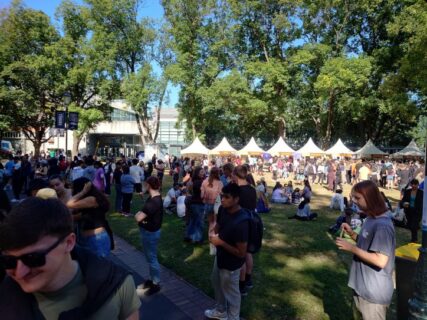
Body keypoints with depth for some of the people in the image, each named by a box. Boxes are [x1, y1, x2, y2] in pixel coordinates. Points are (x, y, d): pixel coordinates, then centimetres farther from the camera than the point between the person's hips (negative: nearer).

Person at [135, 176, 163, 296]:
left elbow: (138, 218, -32)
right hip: (149, 231, 10)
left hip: (150, 233, -10)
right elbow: (144, 213, 11)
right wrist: (140, 214, -11)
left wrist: (137, 214, -9)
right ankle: (152, 279, 37)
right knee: (150, 257, 21)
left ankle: (156, 284, 20)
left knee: (152, 259, 5)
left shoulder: (153, 202, -29)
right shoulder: (155, 197, 4)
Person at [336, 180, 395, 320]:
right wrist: (352, 234, -2)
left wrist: (352, 248, -24)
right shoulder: (370, 219, 5)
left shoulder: (382, 225, -25)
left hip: (374, 292, -9)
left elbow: (381, 261, -28)